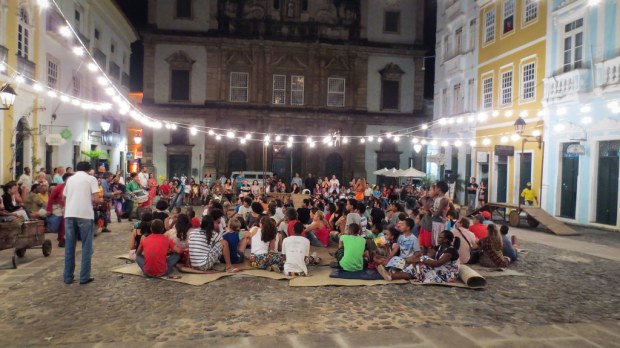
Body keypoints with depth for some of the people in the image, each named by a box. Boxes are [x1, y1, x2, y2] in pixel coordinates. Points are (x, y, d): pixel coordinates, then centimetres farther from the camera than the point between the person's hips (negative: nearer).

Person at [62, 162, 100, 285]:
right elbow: (95, 199, -7)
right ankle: (84, 277, 5)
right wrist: (93, 203, 13)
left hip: (69, 215, 4)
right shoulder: (91, 179, 2)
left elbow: (64, 198, 21)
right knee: (86, 247, 4)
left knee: (69, 247, 11)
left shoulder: (70, 179, 17)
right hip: (85, 215, -4)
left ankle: (68, 276, 15)